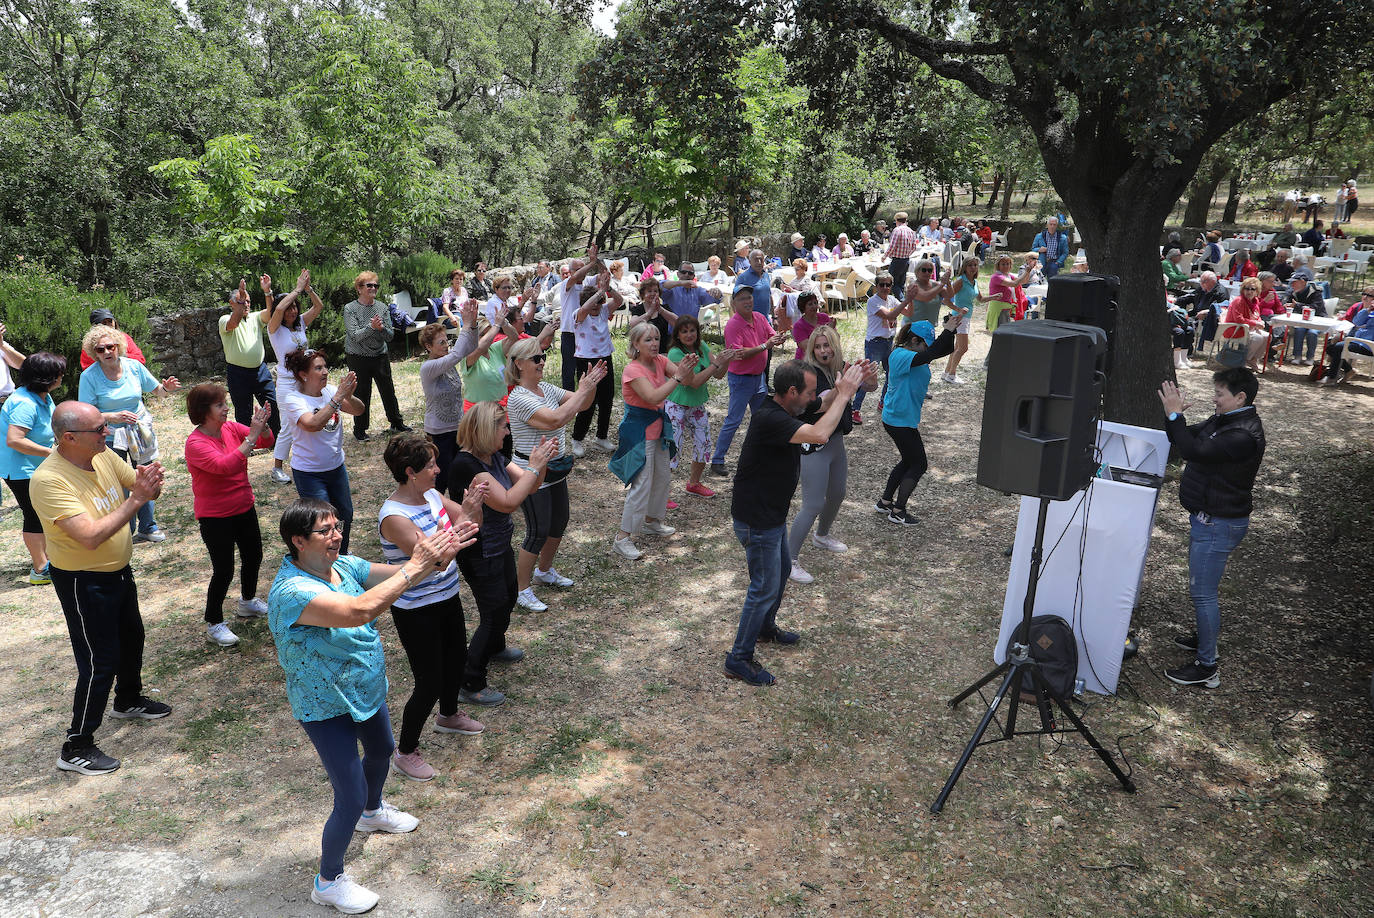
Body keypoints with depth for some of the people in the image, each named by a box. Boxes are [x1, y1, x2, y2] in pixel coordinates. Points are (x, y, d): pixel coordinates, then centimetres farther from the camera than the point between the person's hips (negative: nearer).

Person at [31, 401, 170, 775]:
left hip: (118, 571, 8)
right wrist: (136, 499, -34)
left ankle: (128, 701, 51)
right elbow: (91, 536, -35)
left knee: (131, 637, 26)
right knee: (100, 662, -2)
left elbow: (144, 487, 1)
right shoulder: (49, 480, -29)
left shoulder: (103, 455, -6)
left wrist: (150, 479, -23)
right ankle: (76, 748, 14)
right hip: (83, 583, -8)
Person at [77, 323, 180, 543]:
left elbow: (156, 390, 7)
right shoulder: (89, 376, -12)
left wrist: (167, 389, -16)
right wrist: (113, 417, -27)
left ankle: (147, 528, 27)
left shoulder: (134, 366, -5)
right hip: (110, 435, -3)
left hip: (140, 430, 3)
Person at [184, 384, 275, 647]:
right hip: (215, 517, -7)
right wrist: (251, 437, -35)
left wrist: (263, 426, -22)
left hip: (244, 508, 7)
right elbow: (224, 465, -34)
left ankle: (248, 601, 44)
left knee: (253, 557, 20)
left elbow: (266, 441, 0)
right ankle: (213, 624, 13)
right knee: (224, 570, -4)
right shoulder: (196, 443, -21)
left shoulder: (231, 428, -2)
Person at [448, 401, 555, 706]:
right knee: (494, 613, 0)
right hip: (478, 553, -10)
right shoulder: (466, 465, -29)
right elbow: (508, 501, -34)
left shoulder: (494, 457, -1)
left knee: (508, 598, 28)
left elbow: (530, 487, 3)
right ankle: (470, 684, 14)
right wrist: (534, 466, -27)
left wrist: (542, 461, -15)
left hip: (500, 544, 10)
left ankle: (494, 647, 55)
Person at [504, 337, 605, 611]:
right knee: (538, 532, -2)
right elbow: (556, 419, -34)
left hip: (554, 470, 9)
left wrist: (591, 385, -13)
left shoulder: (546, 388, 5)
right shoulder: (518, 398, -22)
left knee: (560, 521, 20)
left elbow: (582, 404, 6)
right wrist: (583, 390, -27)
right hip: (531, 474, -9)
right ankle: (521, 591, 13)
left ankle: (544, 570, 42)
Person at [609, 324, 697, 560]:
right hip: (638, 430, -8)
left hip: (658, 426, 8)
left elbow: (681, 374, -9)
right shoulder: (633, 370, -22)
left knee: (662, 476, 20)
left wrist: (687, 366, -31)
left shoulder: (660, 361, 1)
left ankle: (651, 520, 41)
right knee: (641, 484, -8)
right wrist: (678, 377, -35)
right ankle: (623, 538, -1)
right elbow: (653, 397, -33)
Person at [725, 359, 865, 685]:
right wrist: (843, 394, -29)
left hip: (772, 515, 10)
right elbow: (820, 435, -40)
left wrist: (841, 390, -4)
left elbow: (820, 411, 14)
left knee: (782, 570, 27)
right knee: (765, 588, -1)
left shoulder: (780, 411, 1)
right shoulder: (769, 419, -29)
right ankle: (739, 658, 11)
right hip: (757, 521, -10)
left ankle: (766, 627, 48)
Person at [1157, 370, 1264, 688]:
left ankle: (1206, 667, 3)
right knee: (1202, 587, 24)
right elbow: (1189, 439, 13)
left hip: (1218, 524, -10)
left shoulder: (1243, 435, -24)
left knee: (1203, 592, -5)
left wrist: (1175, 415, -27)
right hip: (1207, 517, 10)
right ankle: (1204, 639, 42)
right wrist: (1174, 415, -6)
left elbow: (1196, 451, -33)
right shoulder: (1223, 420, 7)